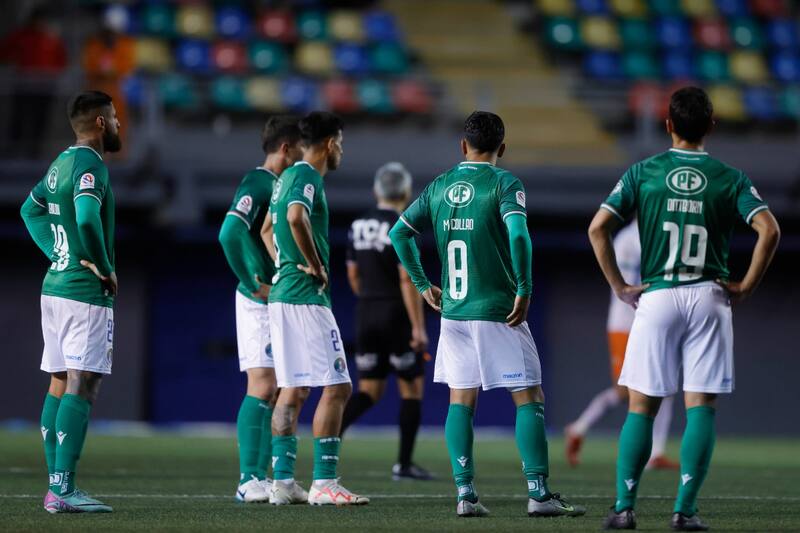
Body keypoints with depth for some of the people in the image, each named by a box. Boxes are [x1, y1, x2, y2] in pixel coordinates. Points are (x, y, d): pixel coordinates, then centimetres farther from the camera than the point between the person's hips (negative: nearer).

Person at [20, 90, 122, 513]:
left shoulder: (62, 162, 14)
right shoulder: (90, 165, -14)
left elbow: (32, 209, 28)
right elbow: (88, 220, -29)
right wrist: (105, 269, -15)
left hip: (55, 285, 10)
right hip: (86, 292, -10)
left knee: (59, 386, 10)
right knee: (82, 387, -11)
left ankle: (57, 486, 13)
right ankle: (63, 490, -17)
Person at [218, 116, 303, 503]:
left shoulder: (282, 184, 16)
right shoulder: (257, 184, -12)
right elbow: (230, 234, -24)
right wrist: (254, 285, -19)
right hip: (260, 303, -9)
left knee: (277, 391, 9)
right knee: (262, 387, -11)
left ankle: (262, 477, 13)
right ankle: (249, 481, -9)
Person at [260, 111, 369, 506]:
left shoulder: (287, 177, 18)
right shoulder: (308, 177, -11)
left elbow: (267, 230, 31)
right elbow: (296, 218, -31)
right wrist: (316, 265, -20)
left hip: (281, 292, 10)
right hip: (306, 296, -10)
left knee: (293, 390, 10)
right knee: (336, 387, -8)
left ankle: (283, 481, 8)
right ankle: (324, 483, -11)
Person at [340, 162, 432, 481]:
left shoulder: (358, 226, 7)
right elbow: (407, 278, -19)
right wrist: (418, 326, -18)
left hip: (366, 315, 6)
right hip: (397, 316, -6)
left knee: (370, 391, 10)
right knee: (412, 390, 8)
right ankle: (404, 464, 8)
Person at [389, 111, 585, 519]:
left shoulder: (439, 187, 8)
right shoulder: (503, 183, -8)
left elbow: (399, 232, 12)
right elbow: (518, 235, -23)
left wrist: (422, 285, 19)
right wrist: (523, 291, -15)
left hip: (452, 311, 5)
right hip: (497, 312, -5)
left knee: (460, 401, 10)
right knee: (529, 399, 0)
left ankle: (465, 493, 5)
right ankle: (538, 493, -7)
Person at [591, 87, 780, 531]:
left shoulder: (642, 173, 2)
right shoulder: (729, 178, 2)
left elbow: (598, 228, -6)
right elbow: (769, 230, -11)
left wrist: (619, 286, 0)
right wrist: (747, 286, -3)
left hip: (655, 296, 0)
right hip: (709, 296, 0)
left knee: (641, 407, 6)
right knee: (701, 408, 2)